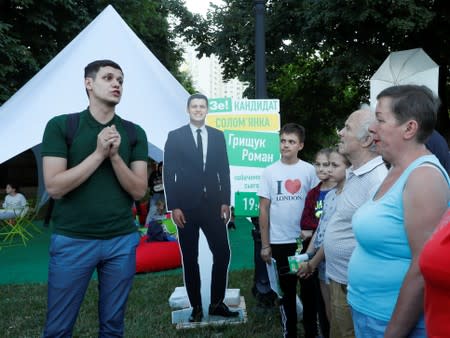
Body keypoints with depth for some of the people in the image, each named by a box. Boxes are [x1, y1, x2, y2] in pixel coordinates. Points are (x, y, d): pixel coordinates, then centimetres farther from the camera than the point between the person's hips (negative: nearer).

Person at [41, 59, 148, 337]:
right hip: (72, 240, -2)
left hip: (122, 241, 2)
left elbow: (139, 191, 0)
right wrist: (99, 153, -16)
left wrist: (115, 156, -14)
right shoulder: (60, 126, -3)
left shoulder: (134, 133, 4)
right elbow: (55, 186, -11)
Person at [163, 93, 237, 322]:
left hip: (213, 205, 2)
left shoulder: (218, 136, 8)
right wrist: (173, 207, -9)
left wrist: (225, 202, 2)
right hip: (186, 206, -2)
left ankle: (216, 303, 17)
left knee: (222, 254, 1)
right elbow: (169, 174, -3)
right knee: (190, 259, 6)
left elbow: (224, 171, 8)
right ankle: (196, 307, 18)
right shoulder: (175, 136, 1)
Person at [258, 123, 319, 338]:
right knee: (286, 290, 11)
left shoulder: (309, 170, -2)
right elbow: (263, 209, 0)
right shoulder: (270, 172, -1)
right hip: (280, 242, 0)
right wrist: (265, 244, -2)